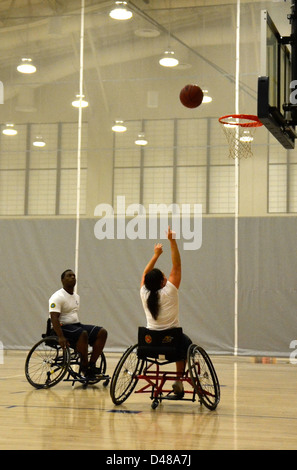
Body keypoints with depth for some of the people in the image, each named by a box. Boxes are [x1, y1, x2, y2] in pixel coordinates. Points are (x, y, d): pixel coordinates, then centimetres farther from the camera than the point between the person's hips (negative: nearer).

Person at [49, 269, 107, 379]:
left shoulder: (76, 296, 18)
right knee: (83, 334, -37)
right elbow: (54, 318, -20)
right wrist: (60, 337, -31)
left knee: (102, 332, -10)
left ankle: (92, 365, -14)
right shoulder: (58, 297, -10)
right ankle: (84, 367, -24)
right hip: (64, 327, -9)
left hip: (76, 325, 9)